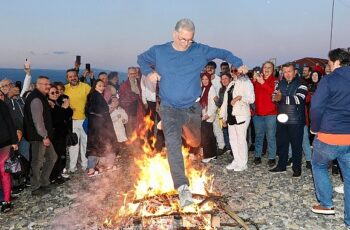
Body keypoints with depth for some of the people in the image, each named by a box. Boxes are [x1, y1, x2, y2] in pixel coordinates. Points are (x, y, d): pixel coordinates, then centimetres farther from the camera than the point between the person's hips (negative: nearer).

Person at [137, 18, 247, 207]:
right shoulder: (159, 52, -4)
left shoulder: (200, 51, -3)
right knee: (173, 144, -22)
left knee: (195, 142, 22)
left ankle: (184, 129, 57)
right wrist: (149, 72, -6)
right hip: (169, 108, -2)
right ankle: (183, 187, -24)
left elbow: (223, 53, 9)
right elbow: (141, 59, 12)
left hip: (193, 107, 3)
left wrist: (238, 64, -2)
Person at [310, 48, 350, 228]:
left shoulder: (329, 80, -8)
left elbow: (316, 108, -15)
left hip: (329, 136, -4)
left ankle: (326, 204, 22)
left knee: (319, 166, 21)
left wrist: (315, 128, 0)